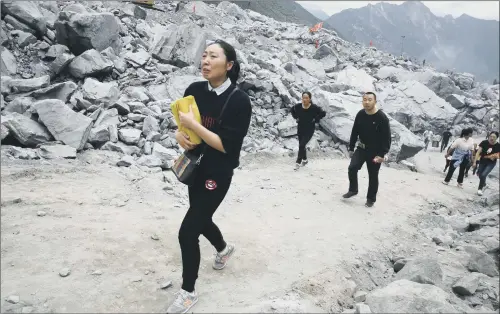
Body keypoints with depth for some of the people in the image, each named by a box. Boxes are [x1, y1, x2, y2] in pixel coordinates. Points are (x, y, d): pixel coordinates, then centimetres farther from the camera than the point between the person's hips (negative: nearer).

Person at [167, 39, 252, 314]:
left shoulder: (239, 100, -20)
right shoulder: (195, 90, -4)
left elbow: (227, 146, -23)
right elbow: (183, 121, 12)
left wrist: (193, 125, -26)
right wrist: (179, 134, -9)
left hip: (218, 175, -6)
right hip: (195, 167, 7)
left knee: (187, 232, -6)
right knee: (200, 220, 25)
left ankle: (188, 292, 18)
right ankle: (223, 248, 58)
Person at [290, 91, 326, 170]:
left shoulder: (314, 108, -19)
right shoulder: (298, 106, -10)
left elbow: (323, 113, -8)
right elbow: (292, 110, 12)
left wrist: (315, 119, -13)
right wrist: (296, 117, 2)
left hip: (309, 130, -4)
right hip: (300, 129, 4)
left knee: (302, 145, -14)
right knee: (301, 145, 16)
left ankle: (298, 162, -2)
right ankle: (304, 160, 39)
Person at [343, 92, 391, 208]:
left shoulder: (382, 117, -19)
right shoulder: (360, 114, -4)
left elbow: (387, 138, -17)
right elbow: (354, 132, 6)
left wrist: (382, 154, -21)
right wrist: (351, 148, 6)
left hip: (375, 151, -4)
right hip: (361, 148, 4)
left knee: (373, 176, 6)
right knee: (352, 168, -9)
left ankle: (371, 198, 23)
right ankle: (353, 190, 15)